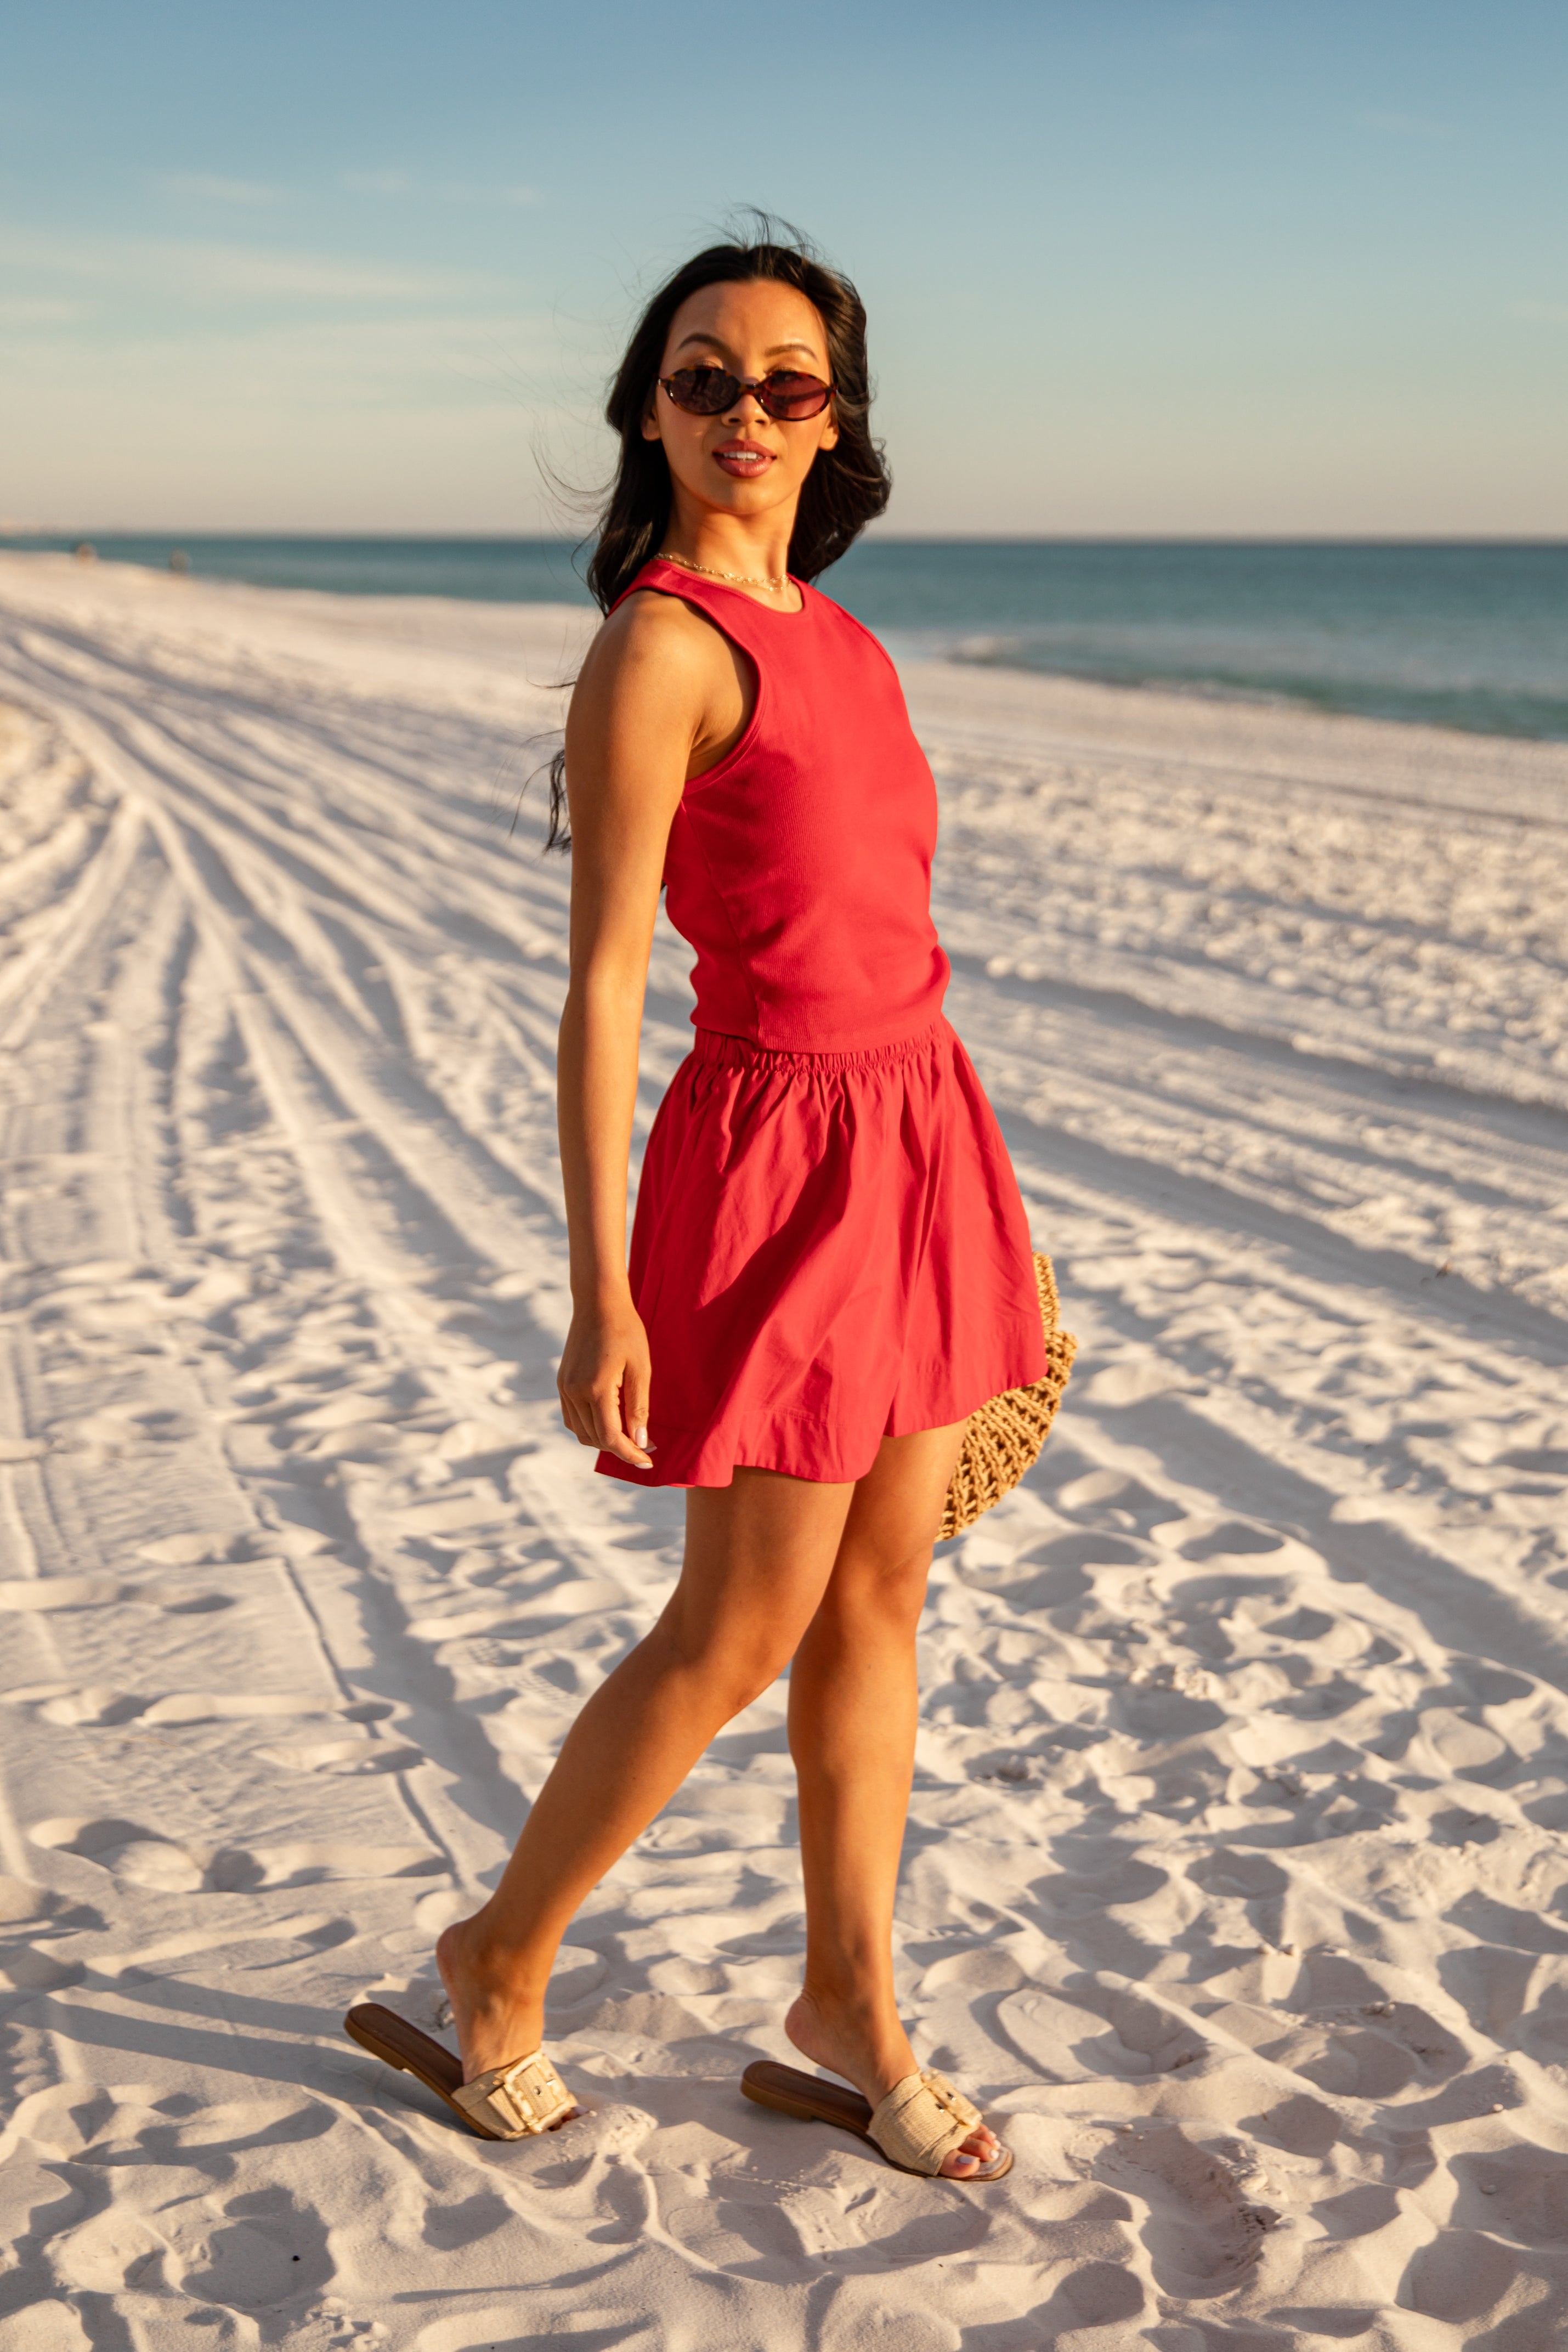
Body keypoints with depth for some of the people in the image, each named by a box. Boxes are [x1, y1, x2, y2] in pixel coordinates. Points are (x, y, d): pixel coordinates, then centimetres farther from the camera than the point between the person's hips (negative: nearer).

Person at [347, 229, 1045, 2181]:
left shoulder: (828, 635, 12)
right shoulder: (660, 644, -13)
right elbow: (600, 987, -16)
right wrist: (601, 1299, -18)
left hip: (915, 1127, 8)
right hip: (780, 1157, -8)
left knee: (879, 1600, 13)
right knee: (742, 1634, 3)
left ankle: (849, 2013, 28)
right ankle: (500, 1960, 24)